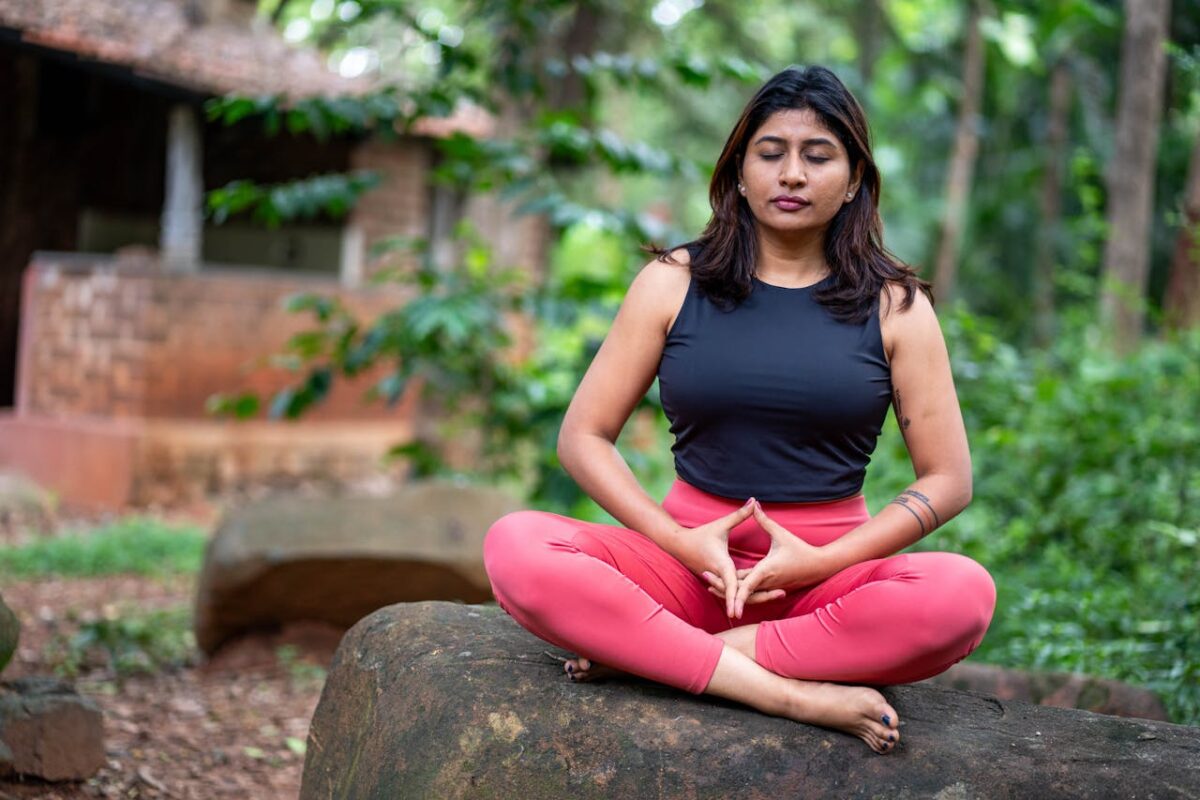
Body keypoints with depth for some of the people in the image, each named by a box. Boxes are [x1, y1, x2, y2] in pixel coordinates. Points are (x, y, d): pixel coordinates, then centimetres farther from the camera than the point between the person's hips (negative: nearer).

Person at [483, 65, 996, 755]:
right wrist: (680, 542, -10)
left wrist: (820, 562, -10)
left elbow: (949, 480, 2)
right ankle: (792, 694, -31)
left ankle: (657, 652, -24)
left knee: (964, 594, -32)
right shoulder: (673, 284, 6)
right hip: (690, 557, 1)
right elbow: (583, 437, 4)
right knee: (516, 547, -26)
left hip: (832, 565, 0)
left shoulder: (894, 307, 4)